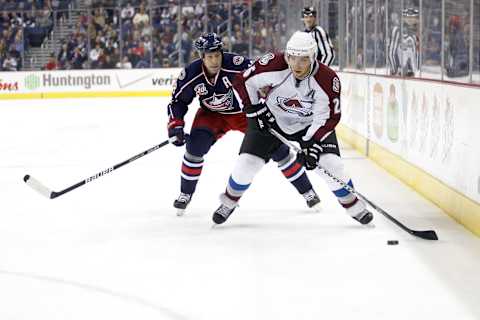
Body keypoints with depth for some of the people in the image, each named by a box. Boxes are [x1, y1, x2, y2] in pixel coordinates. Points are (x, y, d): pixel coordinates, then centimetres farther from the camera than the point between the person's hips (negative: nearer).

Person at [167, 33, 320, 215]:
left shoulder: (236, 65, -32)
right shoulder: (191, 74, -20)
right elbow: (178, 101, -5)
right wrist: (175, 126, -13)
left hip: (246, 111, -2)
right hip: (212, 114, 2)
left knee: (277, 148, -8)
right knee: (195, 146, -20)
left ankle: (307, 192, 7)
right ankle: (185, 194, 2)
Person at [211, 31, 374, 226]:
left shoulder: (327, 80, -28)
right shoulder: (273, 65, -28)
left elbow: (329, 117, -21)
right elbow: (243, 82, -14)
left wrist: (313, 145, -29)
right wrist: (255, 110, -14)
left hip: (311, 124, 0)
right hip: (271, 120, 0)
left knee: (330, 164, -14)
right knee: (247, 162, -8)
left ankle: (354, 206, 8)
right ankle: (229, 201, 20)